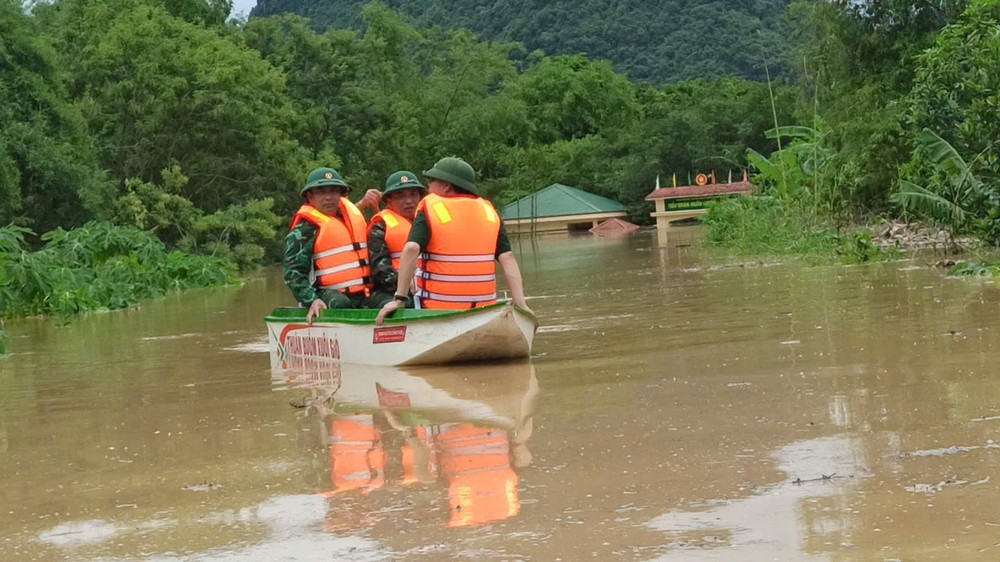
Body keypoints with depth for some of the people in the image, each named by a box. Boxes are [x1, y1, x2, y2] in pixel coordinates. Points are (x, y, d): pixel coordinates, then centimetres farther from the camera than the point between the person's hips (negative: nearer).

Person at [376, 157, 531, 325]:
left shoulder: (429, 208, -1)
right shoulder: (489, 211, 9)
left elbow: (412, 249, -17)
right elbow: (507, 258, -1)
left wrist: (399, 298, -17)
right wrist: (520, 304, -5)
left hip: (438, 309, -3)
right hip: (483, 312, 3)